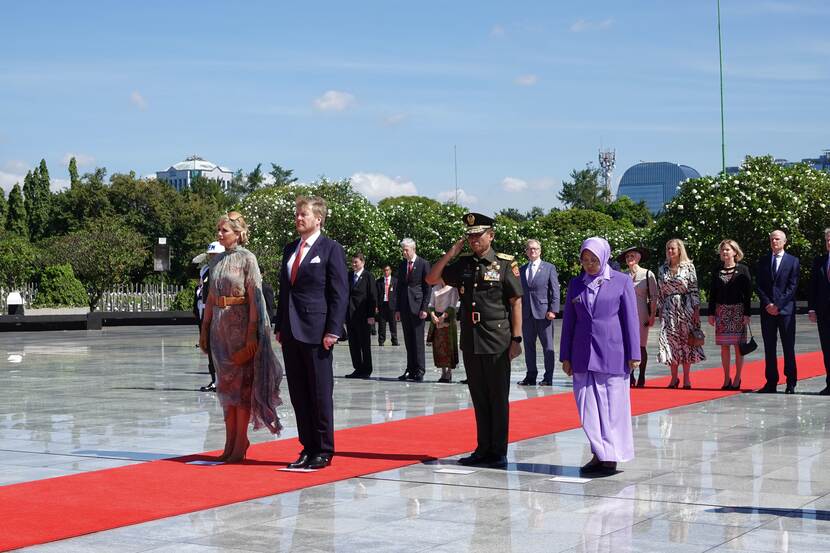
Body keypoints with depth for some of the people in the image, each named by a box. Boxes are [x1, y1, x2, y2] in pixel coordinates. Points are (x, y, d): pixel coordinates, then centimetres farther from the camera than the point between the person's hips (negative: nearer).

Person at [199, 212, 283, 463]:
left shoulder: (247, 259, -7)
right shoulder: (216, 261, 12)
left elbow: (255, 298, -12)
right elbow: (211, 297, 16)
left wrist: (252, 335, -17)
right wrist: (205, 329, 12)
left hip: (240, 325, -6)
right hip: (220, 326, 7)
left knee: (241, 383, -2)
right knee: (226, 384, 9)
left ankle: (240, 444, 4)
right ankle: (230, 443, 15)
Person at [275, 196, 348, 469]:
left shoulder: (331, 249, -4)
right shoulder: (290, 249, 16)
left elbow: (340, 293, -8)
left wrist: (332, 331, -14)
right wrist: (280, 327, 12)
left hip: (316, 331, -7)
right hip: (291, 331, 7)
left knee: (320, 392, 0)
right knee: (298, 393, 8)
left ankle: (323, 451, 8)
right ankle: (308, 447, 15)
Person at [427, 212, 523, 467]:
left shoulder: (505, 264, -4)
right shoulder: (463, 265, 10)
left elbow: (516, 303, -4)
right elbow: (431, 279, 11)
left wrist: (516, 339, -9)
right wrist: (451, 252, 2)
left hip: (497, 343, -5)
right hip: (470, 341, 5)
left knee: (498, 398, 1)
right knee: (479, 399, 11)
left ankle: (498, 452, 8)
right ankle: (483, 449, 19)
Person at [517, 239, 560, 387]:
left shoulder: (549, 268, 4)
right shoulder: (521, 270, 13)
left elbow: (555, 291, -1)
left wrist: (553, 310, -10)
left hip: (543, 313, -4)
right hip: (526, 313, 4)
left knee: (547, 346, 0)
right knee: (528, 346, 6)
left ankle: (548, 378, 4)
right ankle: (530, 377, 13)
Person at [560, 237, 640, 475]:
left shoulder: (621, 282, 0)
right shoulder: (576, 284, 10)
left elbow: (631, 319, 0)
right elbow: (569, 321, 13)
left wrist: (633, 354, -3)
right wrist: (565, 356, 10)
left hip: (612, 354, -3)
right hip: (583, 355, 3)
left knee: (612, 404, -1)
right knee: (588, 406, 2)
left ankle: (611, 456, 6)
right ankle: (599, 454, 9)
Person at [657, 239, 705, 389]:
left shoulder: (688, 266, 1)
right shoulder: (662, 269, 11)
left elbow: (694, 289, -2)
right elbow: (660, 292, 13)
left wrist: (696, 309, -8)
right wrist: (660, 311, 8)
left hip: (686, 307, -3)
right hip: (669, 309, 3)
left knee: (686, 340, -1)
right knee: (670, 341, -2)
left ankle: (686, 378, 4)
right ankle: (674, 377, 6)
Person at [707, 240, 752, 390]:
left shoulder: (743, 270, 0)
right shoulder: (717, 271, 10)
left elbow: (748, 293, -3)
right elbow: (712, 293, 11)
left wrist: (747, 314, -9)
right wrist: (711, 313, 4)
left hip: (738, 310, -3)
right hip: (721, 310, 3)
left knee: (738, 345, -2)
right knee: (724, 346, 3)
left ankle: (737, 379, 6)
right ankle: (726, 379, 10)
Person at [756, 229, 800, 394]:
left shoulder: (793, 261, 3)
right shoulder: (763, 261, 12)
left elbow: (792, 286, -4)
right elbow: (758, 286, 7)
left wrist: (778, 305, -12)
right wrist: (767, 304, -7)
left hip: (786, 309, -3)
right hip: (768, 310, 3)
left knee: (788, 347, -1)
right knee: (769, 348, 4)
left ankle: (791, 383, 2)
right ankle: (771, 383, 7)